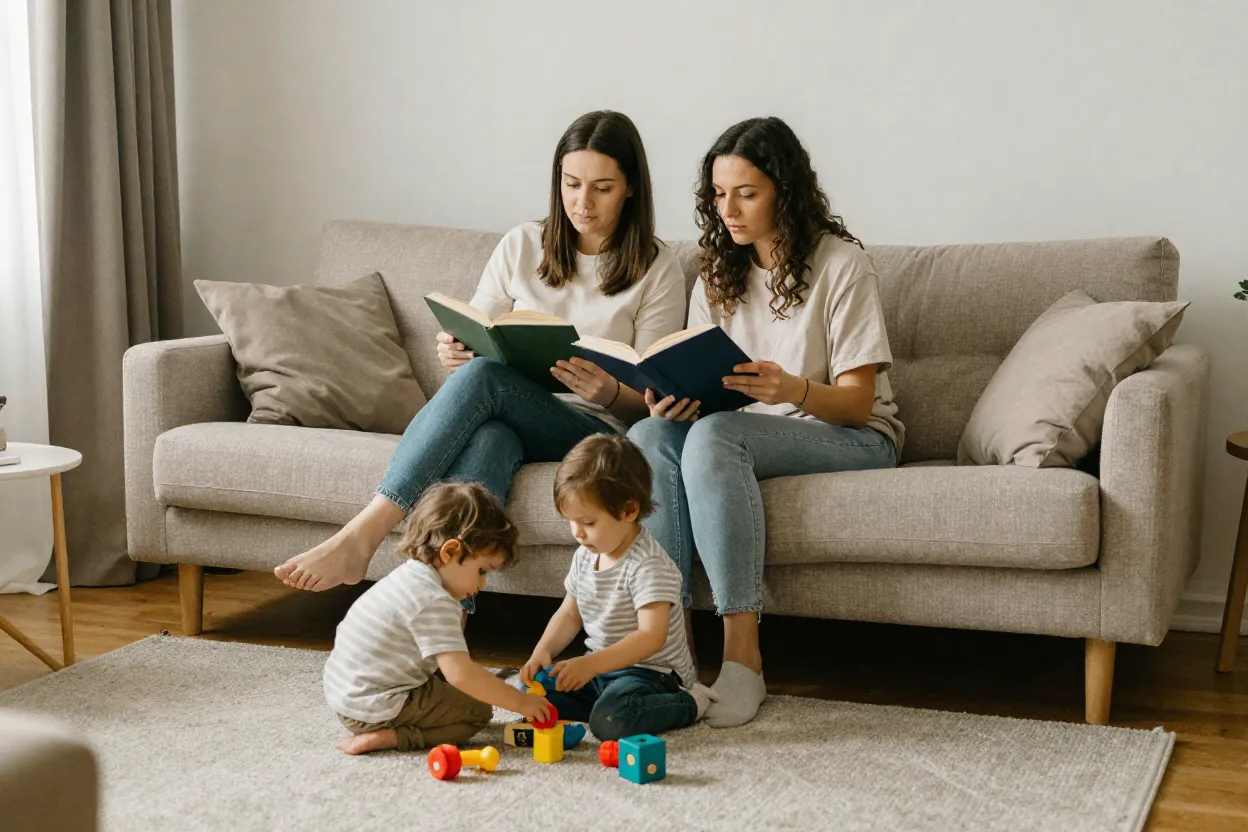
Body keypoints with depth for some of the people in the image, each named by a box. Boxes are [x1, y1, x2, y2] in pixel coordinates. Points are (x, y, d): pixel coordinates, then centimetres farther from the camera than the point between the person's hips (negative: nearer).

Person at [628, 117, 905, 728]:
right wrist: (675, 397, -16)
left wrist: (793, 389, -33)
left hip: (851, 438, -5)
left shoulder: (841, 265, -7)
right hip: (747, 434, 5)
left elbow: (856, 402, -12)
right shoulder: (719, 272, 11)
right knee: (649, 436, -26)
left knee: (714, 436, -35)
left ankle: (742, 655, -38)